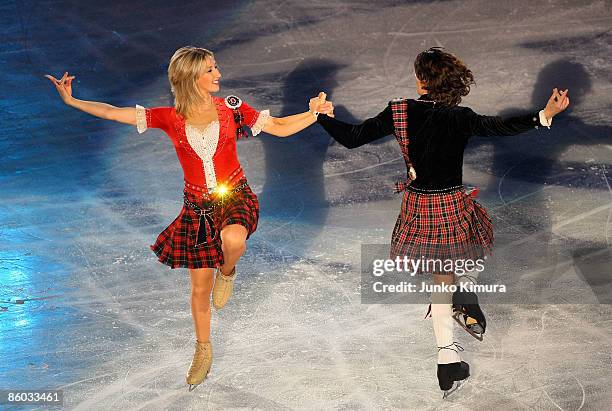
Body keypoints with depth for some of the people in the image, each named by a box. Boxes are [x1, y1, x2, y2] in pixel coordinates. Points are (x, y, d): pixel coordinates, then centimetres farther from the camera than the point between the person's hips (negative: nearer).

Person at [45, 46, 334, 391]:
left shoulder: (231, 108, -5)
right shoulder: (170, 118, -6)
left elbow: (280, 128, 0)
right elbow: (113, 113, -2)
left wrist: (314, 113, -14)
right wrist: (71, 101, -7)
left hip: (235, 196, -1)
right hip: (197, 206, 1)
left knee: (233, 239, -38)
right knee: (200, 287, 9)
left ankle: (228, 271, -1)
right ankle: (204, 350, 34)